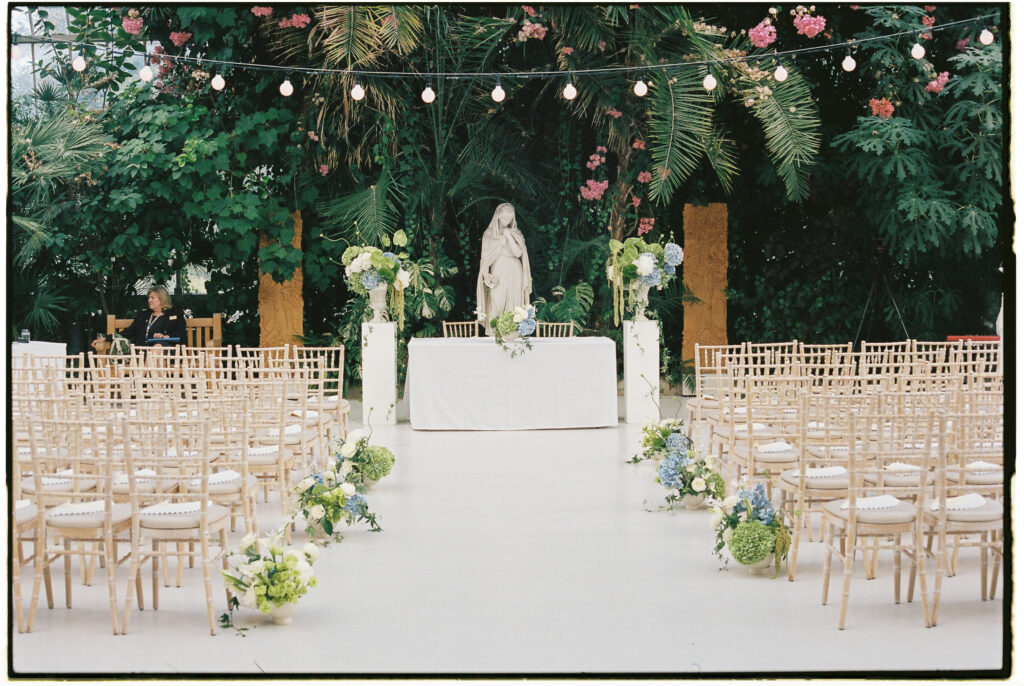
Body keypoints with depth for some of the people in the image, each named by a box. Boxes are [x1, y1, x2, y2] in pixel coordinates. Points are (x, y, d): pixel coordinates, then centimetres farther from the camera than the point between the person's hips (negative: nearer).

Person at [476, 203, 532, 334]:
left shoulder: (516, 234, 9)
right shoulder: (489, 234, 5)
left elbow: (518, 253, -6)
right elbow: (486, 257, 3)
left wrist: (508, 236, -8)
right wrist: (487, 275, -7)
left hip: (514, 274, 2)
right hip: (498, 274, -2)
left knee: (513, 308, -2)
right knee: (496, 307, -8)